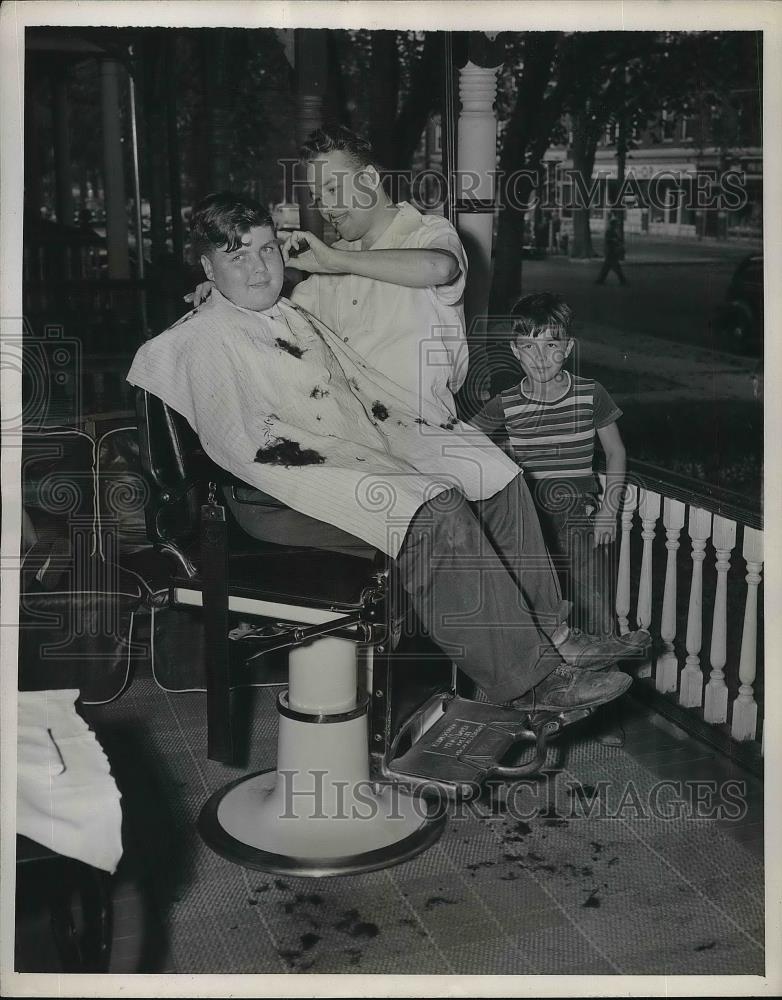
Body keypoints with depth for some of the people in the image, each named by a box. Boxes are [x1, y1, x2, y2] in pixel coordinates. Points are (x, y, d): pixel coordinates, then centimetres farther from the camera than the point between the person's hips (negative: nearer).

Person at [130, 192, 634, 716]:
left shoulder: (295, 316, 23)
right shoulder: (205, 338, -4)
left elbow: (363, 379, 24)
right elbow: (239, 443, -14)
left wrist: (438, 422, 12)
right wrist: (340, 454, -20)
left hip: (374, 441, 9)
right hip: (307, 473, -9)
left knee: (498, 473, -3)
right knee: (436, 509, -30)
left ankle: (546, 628, 2)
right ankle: (530, 679, -26)